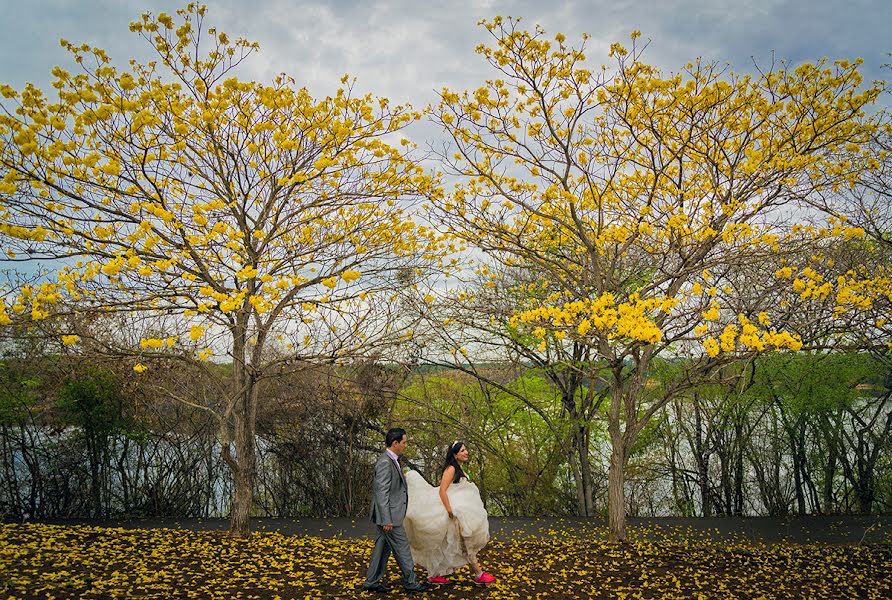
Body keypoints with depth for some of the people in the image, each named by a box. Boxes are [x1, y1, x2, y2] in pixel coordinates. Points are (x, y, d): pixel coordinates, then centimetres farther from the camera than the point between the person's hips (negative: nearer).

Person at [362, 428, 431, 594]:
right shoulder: (385, 462, -20)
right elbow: (382, 493, -23)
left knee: (382, 547, 14)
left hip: (391, 514, 10)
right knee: (402, 548, 1)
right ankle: (410, 582, 13)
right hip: (388, 515, -10)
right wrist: (386, 520, -23)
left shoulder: (393, 460, 11)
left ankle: (371, 582, 22)